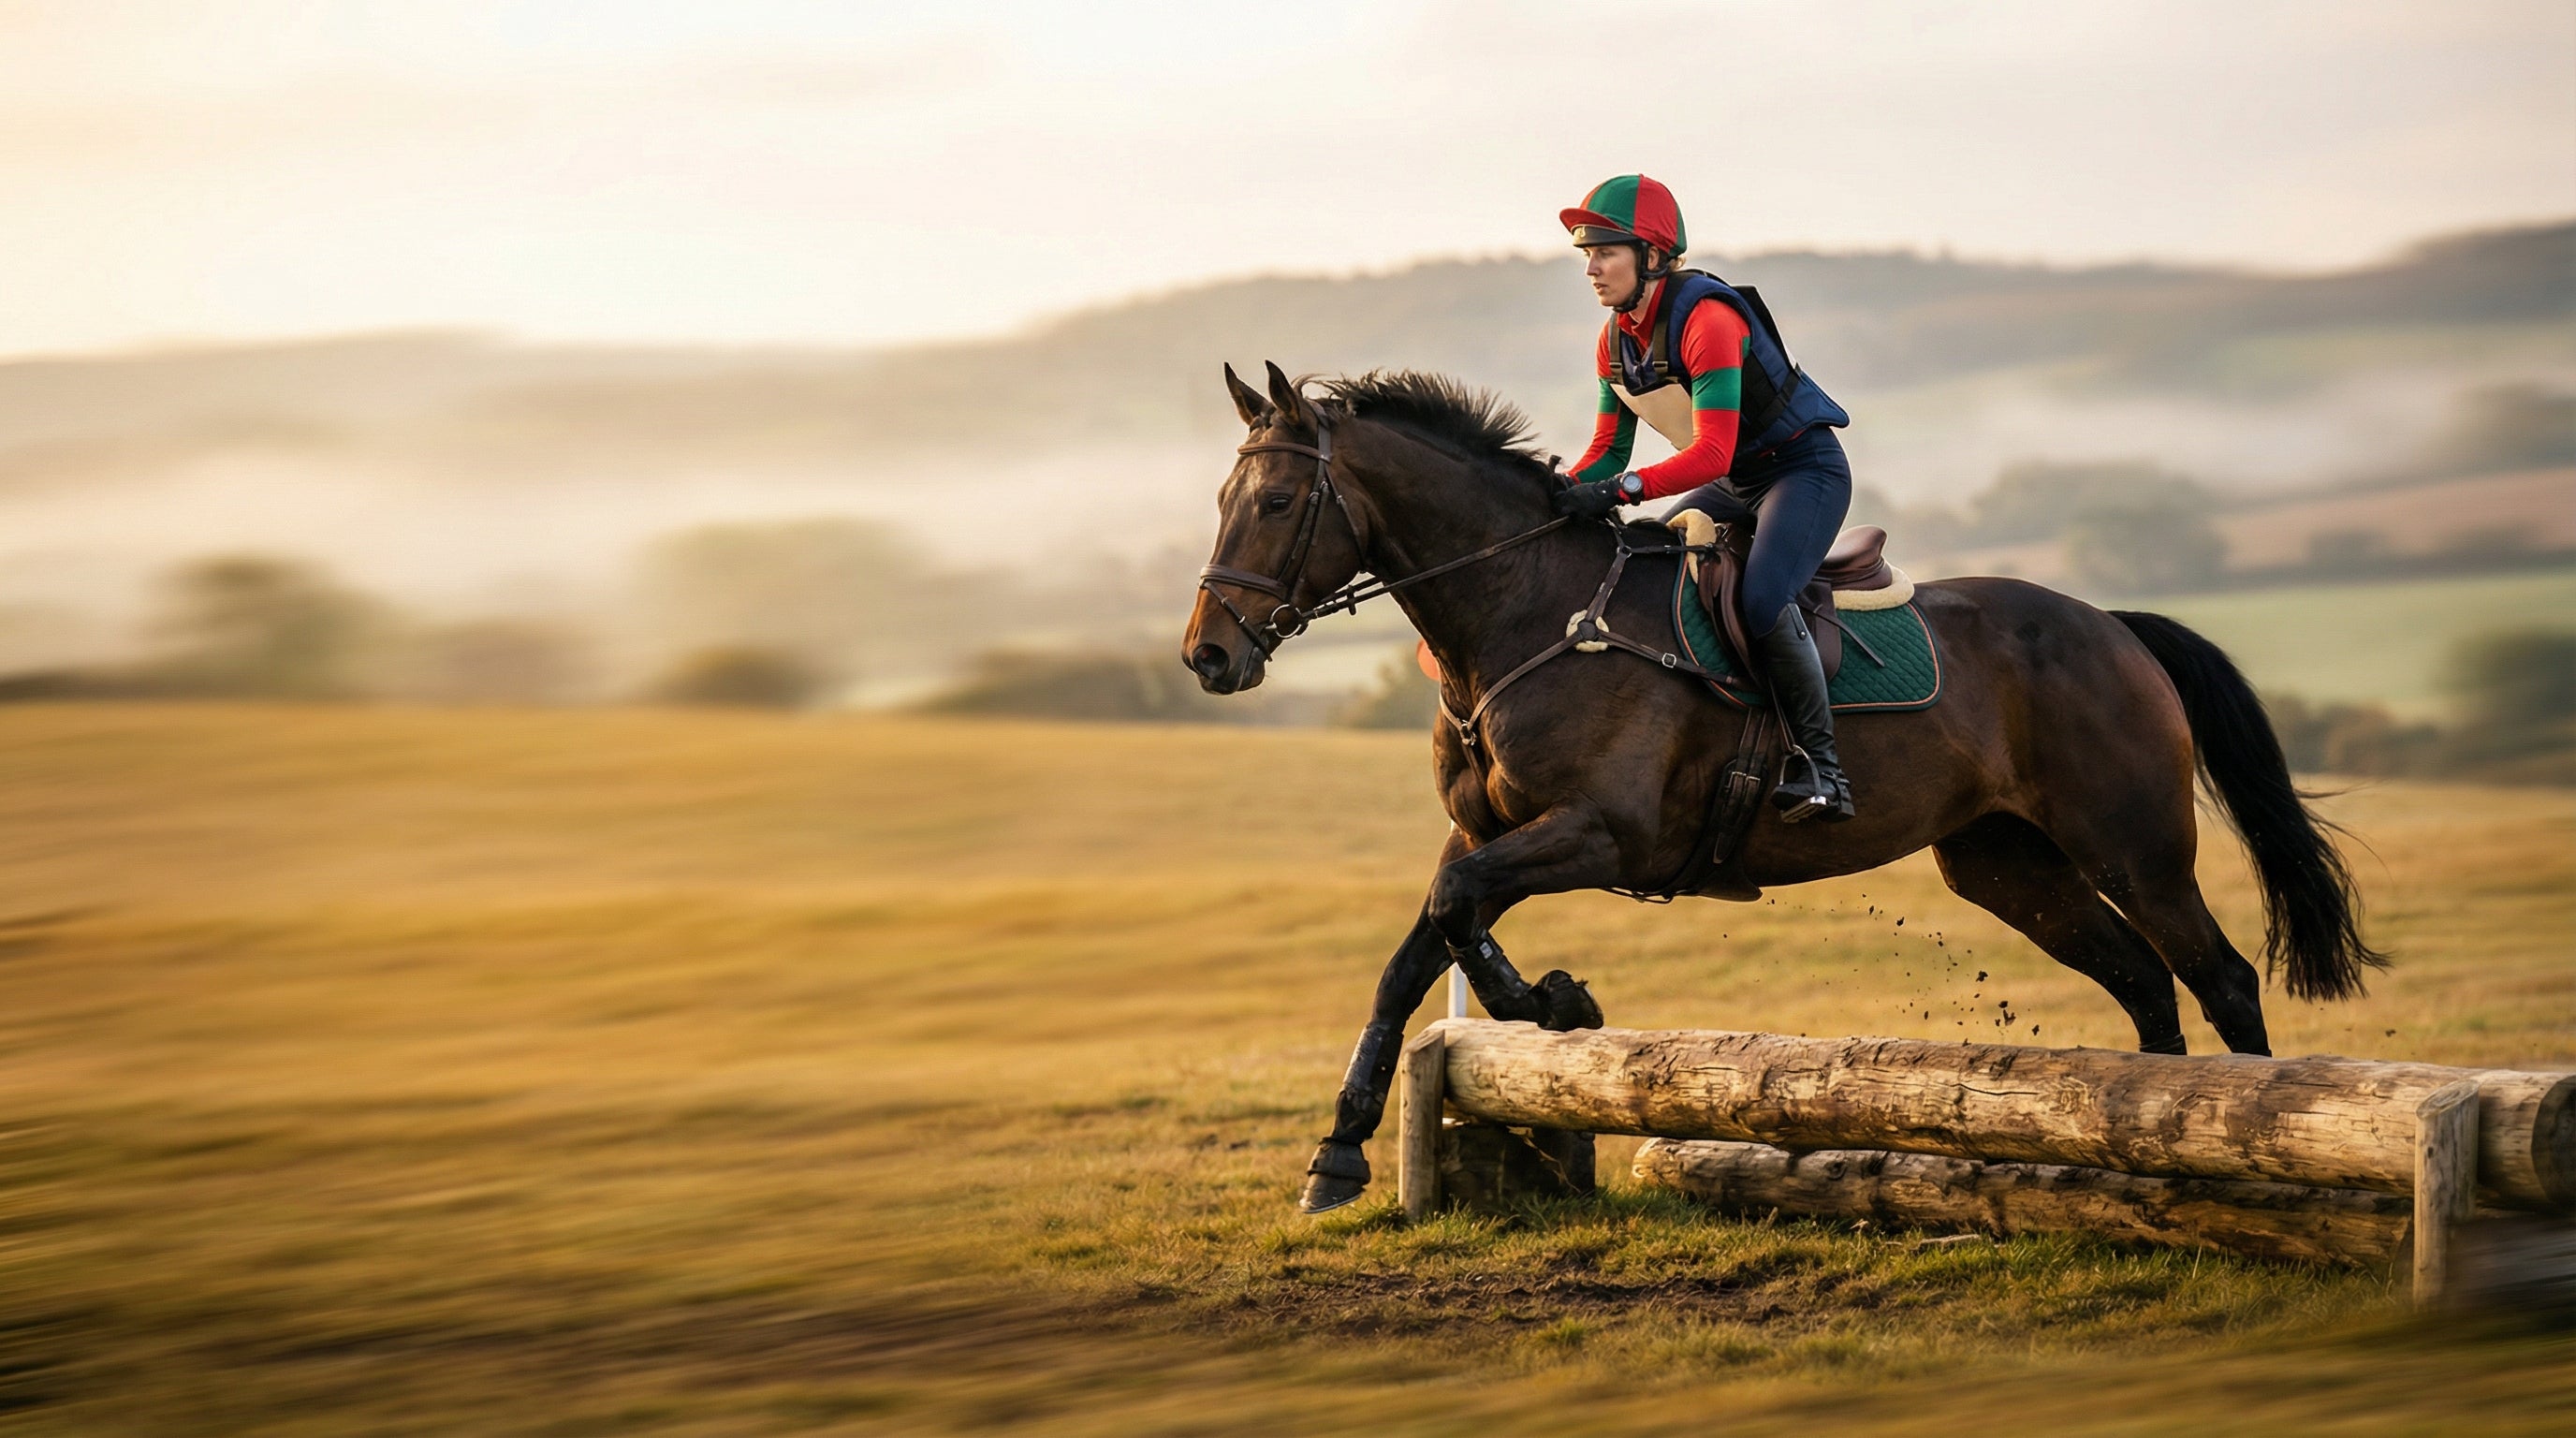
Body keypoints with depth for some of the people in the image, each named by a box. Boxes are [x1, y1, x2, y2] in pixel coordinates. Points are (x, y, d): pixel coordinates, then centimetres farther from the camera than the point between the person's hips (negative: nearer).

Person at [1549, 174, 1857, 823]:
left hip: (1805, 470, -9)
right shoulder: (1616, 339, 0)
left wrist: (1623, 489, -45)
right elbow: (1608, 450, 6)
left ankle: (1822, 767, -23)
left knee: (1761, 598, -31)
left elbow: (1712, 453, -34)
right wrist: (1558, 496, -13)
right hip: (1733, 484, 9)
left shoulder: (1707, 320, -27)